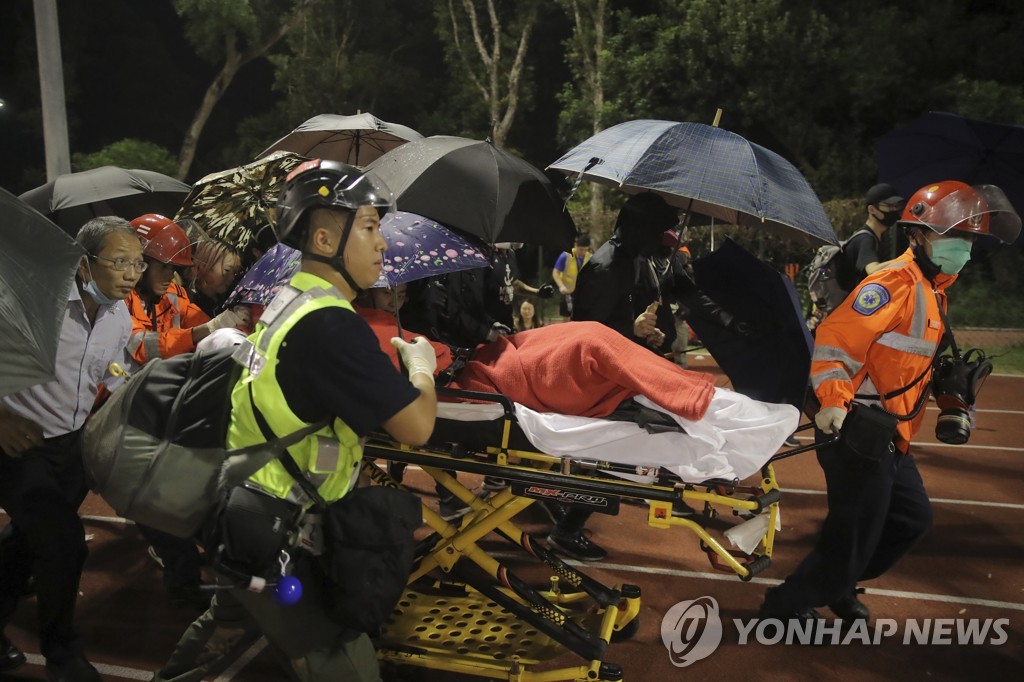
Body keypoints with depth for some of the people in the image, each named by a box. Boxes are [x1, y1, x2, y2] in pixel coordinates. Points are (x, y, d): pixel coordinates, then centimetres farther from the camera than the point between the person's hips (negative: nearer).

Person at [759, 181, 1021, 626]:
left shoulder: (932, 289, 16)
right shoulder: (897, 281, -15)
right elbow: (837, 336, -25)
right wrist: (833, 401, -34)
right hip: (857, 426, -10)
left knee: (912, 518, 19)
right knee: (856, 532, -3)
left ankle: (836, 585, 34)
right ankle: (786, 606, 15)